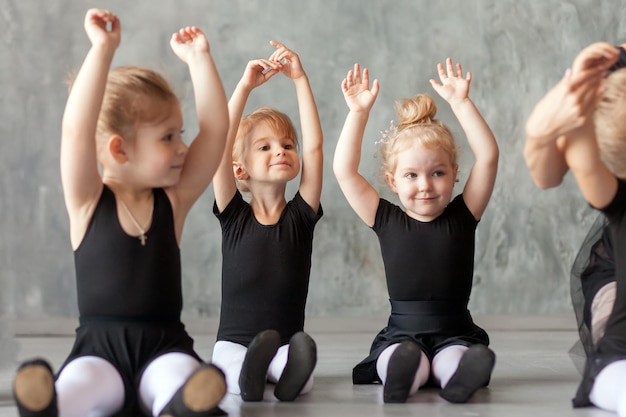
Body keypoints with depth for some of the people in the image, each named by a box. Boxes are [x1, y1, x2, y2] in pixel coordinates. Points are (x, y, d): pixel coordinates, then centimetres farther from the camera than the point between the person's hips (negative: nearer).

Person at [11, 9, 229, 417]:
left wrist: (199, 57, 4)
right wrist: (103, 49, -16)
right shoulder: (88, 201, 2)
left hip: (165, 346, 2)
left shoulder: (174, 199, 11)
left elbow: (216, 127, 5)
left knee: (181, 379, -35)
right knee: (78, 384, -36)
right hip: (100, 345, -2)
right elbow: (77, 129, -13)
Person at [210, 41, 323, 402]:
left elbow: (314, 146, -3)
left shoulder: (301, 215, 6)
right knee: (229, 376, -37)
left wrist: (300, 79, -5)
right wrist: (245, 86, -10)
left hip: (286, 341, 1)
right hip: (234, 342, 0)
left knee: (304, 379, -36)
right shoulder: (233, 216, 4)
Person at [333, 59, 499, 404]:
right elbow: (345, 171, 3)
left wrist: (460, 102, -4)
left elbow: (488, 156, -1)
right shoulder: (387, 220, 7)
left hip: (455, 334, 0)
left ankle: (459, 376, -61)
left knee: (454, 360, -35)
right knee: (401, 356, -35)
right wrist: (359, 113, 0)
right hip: (401, 335, 0)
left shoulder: (462, 216, 7)